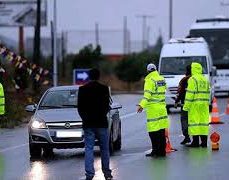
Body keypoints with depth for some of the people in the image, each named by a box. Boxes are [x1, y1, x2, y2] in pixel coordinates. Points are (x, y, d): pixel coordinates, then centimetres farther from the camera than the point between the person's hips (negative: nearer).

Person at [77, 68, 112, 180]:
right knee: (104, 149, 9)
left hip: (88, 124, 1)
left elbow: (80, 108, 3)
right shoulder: (104, 89, -5)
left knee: (88, 149, 1)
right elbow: (107, 106, -2)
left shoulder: (82, 89, 0)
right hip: (101, 123, -1)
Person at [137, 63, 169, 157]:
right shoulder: (162, 79, 11)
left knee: (153, 131, -4)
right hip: (162, 107, 7)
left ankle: (155, 150, -6)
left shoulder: (149, 80, -11)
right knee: (161, 131, 9)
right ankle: (162, 151, 11)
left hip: (153, 108, -7)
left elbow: (148, 95, -20)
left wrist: (142, 105, -26)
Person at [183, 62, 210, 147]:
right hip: (204, 104, 7)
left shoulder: (192, 79, -9)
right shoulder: (205, 80, 15)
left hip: (195, 104, -7)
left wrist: (186, 105, -12)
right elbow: (208, 92, 17)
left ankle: (195, 141, -8)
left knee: (194, 121, -5)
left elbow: (190, 93, -13)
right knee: (203, 121, 7)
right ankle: (204, 141, 7)